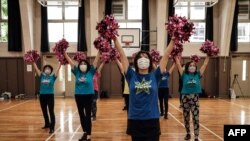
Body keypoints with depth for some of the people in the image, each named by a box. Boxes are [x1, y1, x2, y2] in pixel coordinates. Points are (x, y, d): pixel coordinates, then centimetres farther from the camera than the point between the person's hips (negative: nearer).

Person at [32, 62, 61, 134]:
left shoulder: (53, 77, 0)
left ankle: (52, 127, -1)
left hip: (50, 95, -4)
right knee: (44, 111, 16)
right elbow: (36, 68, 4)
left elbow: (57, 69, -7)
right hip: (42, 95, 4)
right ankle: (47, 124, 35)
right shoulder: (41, 76, 6)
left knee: (51, 111, -2)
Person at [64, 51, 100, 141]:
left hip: (88, 95, -3)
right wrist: (64, 53, 0)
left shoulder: (91, 72, -2)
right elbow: (70, 61, 4)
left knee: (88, 115, 1)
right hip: (78, 96, 4)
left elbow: (96, 61, -8)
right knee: (81, 115, 14)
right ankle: (85, 132, 30)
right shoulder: (77, 72, 4)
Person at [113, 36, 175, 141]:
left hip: (152, 120, 0)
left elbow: (166, 55, 0)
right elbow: (122, 55, -1)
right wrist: (115, 39, -4)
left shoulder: (155, 76, 1)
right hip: (135, 120, 1)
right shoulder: (131, 76, 1)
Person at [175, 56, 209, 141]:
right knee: (186, 118, 14)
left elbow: (205, 64, 2)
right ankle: (188, 134, 33)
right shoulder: (184, 75, -1)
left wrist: (208, 55, 0)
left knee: (196, 118, -1)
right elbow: (178, 64, -4)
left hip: (195, 98, 0)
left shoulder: (198, 75, 2)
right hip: (185, 98, 0)